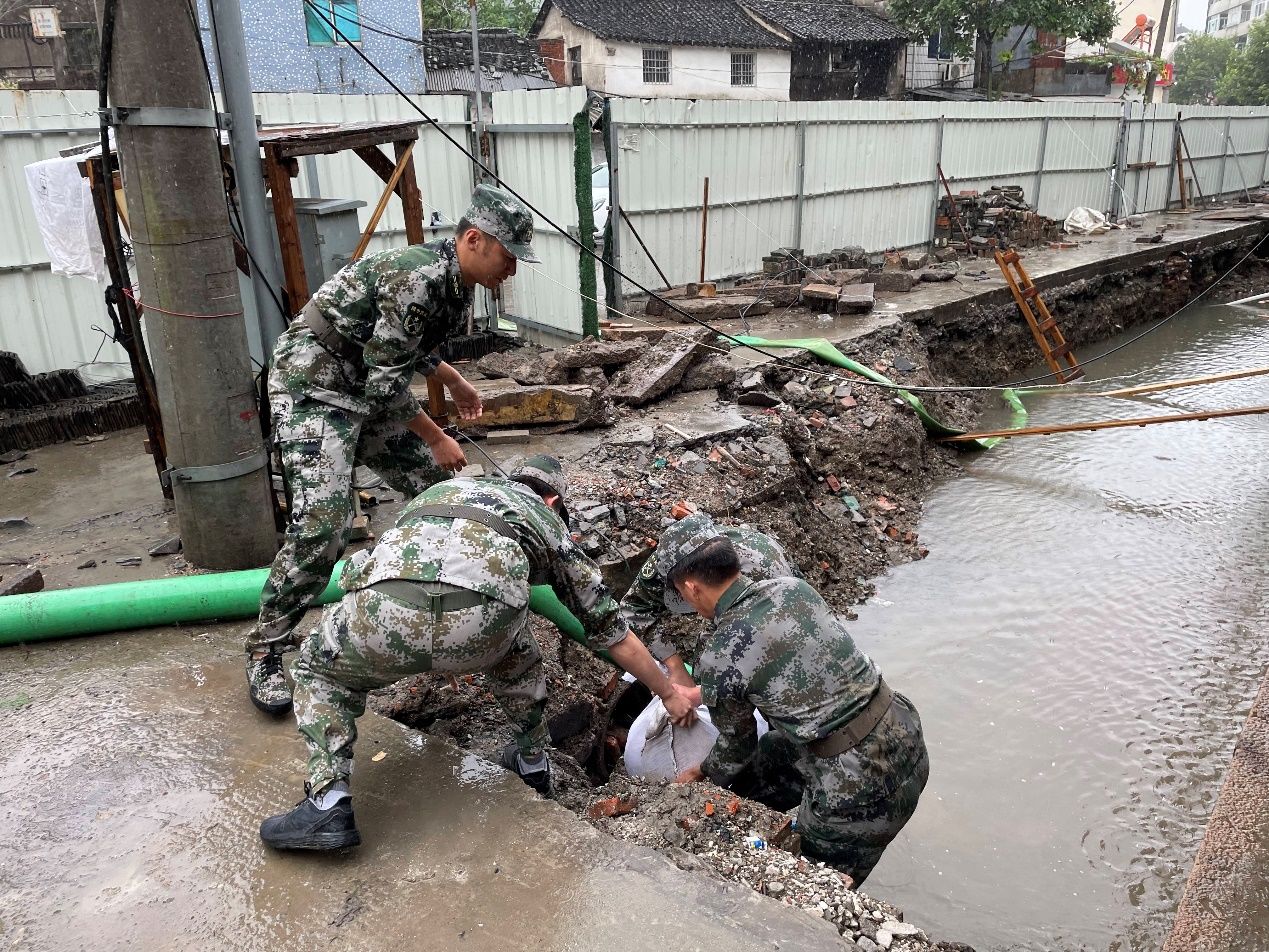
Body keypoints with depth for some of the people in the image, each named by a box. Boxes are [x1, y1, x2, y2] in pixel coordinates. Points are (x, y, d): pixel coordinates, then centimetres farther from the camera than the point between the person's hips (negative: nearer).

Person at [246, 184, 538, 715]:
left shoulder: (458, 283, 5)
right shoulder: (418, 278, -26)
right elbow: (387, 381, -24)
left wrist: (454, 382, 29)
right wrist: (436, 439, -15)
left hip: (367, 388, 10)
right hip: (314, 387, -10)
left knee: (437, 487, 9)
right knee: (321, 524, -18)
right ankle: (266, 651, -3)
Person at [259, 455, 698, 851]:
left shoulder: (444, 487, 41)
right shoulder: (548, 523, 33)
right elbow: (611, 628, 37)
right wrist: (669, 693, 50)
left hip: (385, 612, 1)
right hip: (479, 623, -1)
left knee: (319, 668, 33)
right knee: (511, 641, 37)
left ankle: (329, 804, 19)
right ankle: (532, 761, 48)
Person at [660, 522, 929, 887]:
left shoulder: (717, 659, -17)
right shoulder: (794, 587, 0)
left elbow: (737, 744, 3)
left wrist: (704, 776, 25)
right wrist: (701, 695, 31)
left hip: (863, 788, -7)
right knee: (751, 781, 21)